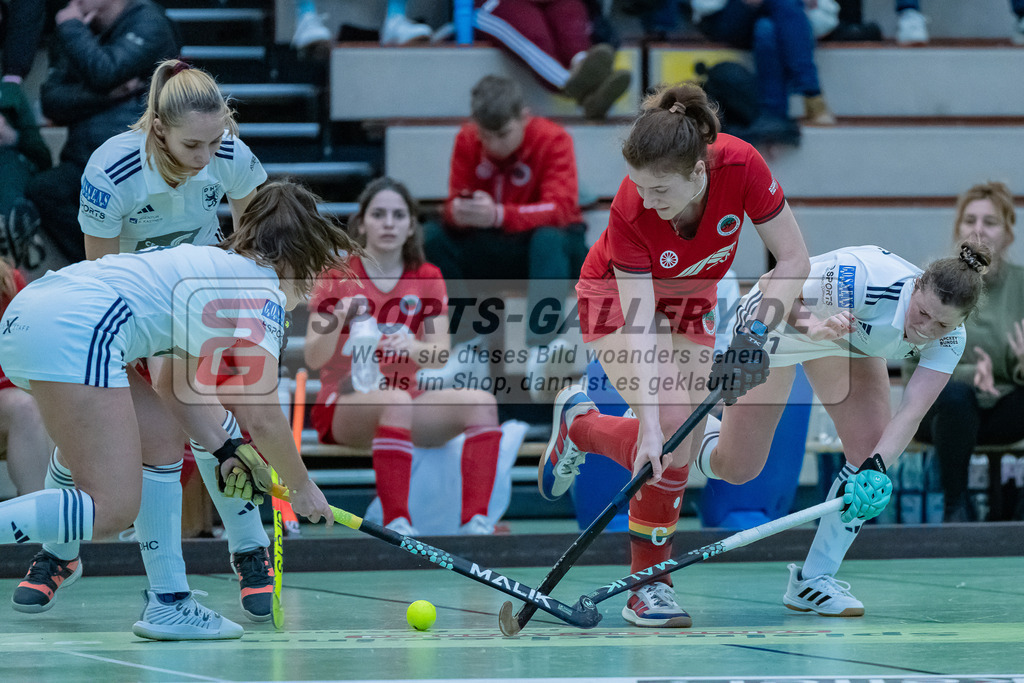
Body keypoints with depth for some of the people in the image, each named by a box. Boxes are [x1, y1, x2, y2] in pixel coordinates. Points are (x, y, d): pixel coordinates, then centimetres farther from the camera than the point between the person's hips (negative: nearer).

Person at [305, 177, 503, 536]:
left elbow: (440, 355, -3)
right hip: (342, 407, -4)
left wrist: (411, 349, -26)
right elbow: (314, 359, -10)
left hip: (407, 399, 4)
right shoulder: (337, 277, -2)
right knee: (396, 401, -38)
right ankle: (396, 524, -41)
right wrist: (339, 319, -30)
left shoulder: (427, 279, 7)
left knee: (480, 401, -23)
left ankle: (475, 521, -30)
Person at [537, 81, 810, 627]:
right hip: (617, 297, -4)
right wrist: (649, 423, -44)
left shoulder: (742, 167, -33)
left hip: (691, 300, 4)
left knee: (685, 447, -8)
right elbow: (638, 326, -36)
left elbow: (793, 260, -20)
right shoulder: (631, 209, -36)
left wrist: (756, 329, -33)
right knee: (671, 426, -24)